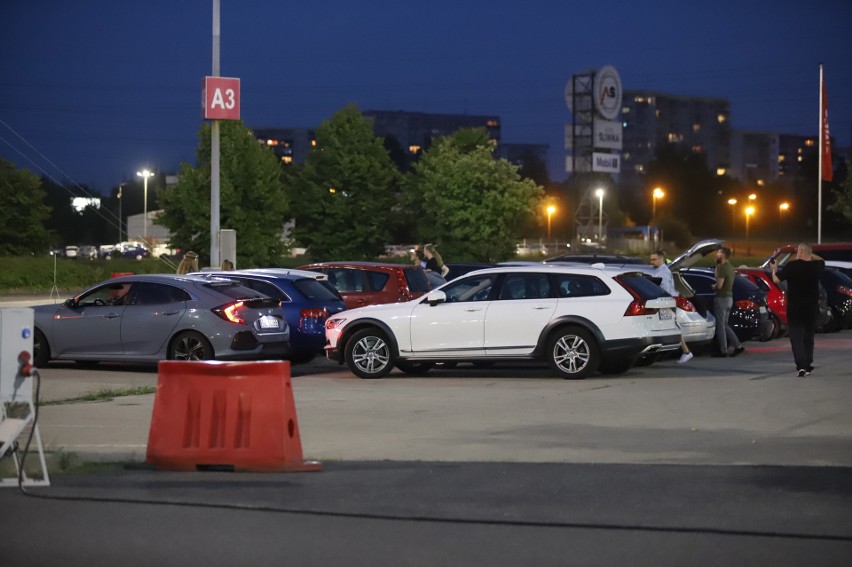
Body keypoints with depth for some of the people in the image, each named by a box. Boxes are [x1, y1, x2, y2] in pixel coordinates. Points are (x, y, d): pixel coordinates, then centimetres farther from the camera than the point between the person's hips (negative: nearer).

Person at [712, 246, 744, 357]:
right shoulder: (731, 267, 13)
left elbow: (719, 285, -24)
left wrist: (713, 286, -1)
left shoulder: (722, 268, -17)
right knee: (724, 325, 17)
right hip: (729, 297, 9)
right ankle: (738, 346, 11)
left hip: (721, 298, -9)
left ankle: (723, 351, 1)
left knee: (720, 325, -2)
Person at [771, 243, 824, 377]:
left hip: (794, 308, -4)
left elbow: (776, 280, -10)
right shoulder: (815, 266, 0)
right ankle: (808, 365, 21)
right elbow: (822, 260, 24)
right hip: (811, 307, 4)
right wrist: (810, 255, 17)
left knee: (796, 337, -3)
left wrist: (774, 269, 8)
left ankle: (801, 366, -17)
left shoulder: (791, 265, -13)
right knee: (808, 336, 17)